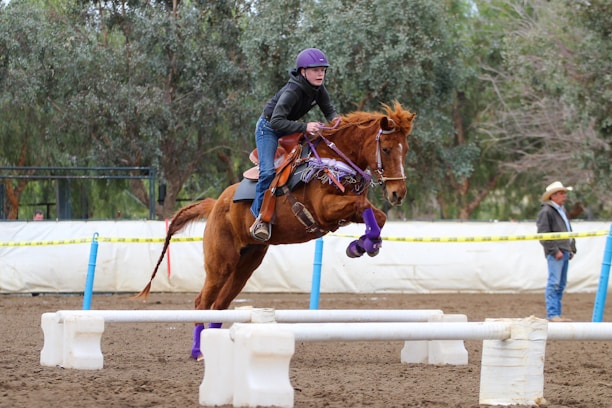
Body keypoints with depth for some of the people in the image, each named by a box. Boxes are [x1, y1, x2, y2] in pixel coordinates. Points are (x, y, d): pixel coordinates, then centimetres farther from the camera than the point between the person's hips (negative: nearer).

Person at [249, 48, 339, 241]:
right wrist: (304, 127, -47)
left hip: (291, 128, 8)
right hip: (269, 128, -8)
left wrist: (335, 120, -20)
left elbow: (329, 110, 4)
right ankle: (261, 216, -19)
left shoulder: (318, 89, -9)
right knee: (268, 171, -24)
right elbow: (277, 121, -38)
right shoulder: (292, 91, -32)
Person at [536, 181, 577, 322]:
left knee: (561, 284, 12)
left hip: (565, 252, 10)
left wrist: (572, 248, 18)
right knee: (554, 283, -11)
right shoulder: (546, 211, -9)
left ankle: (557, 313, 17)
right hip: (555, 254, -10)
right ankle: (552, 314, -12)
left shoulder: (562, 210, 20)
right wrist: (554, 250, -19)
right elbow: (543, 234, -15)